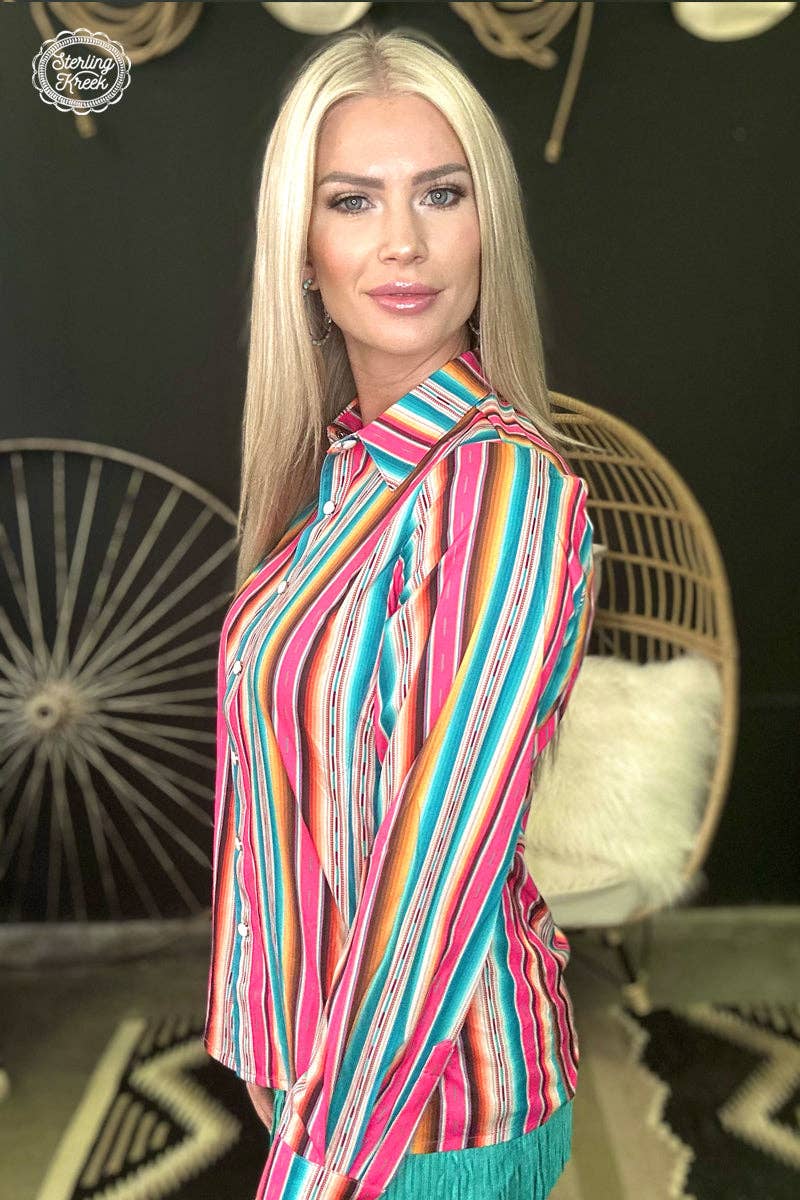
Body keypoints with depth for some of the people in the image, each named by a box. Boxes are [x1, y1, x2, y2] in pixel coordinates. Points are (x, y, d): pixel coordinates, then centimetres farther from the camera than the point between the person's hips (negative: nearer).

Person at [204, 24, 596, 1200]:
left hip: (430, 1098, -6)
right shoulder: (335, 465, -2)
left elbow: (448, 859, -24)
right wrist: (280, 1056, 10)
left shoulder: (510, 486, -25)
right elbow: (293, 775, 3)